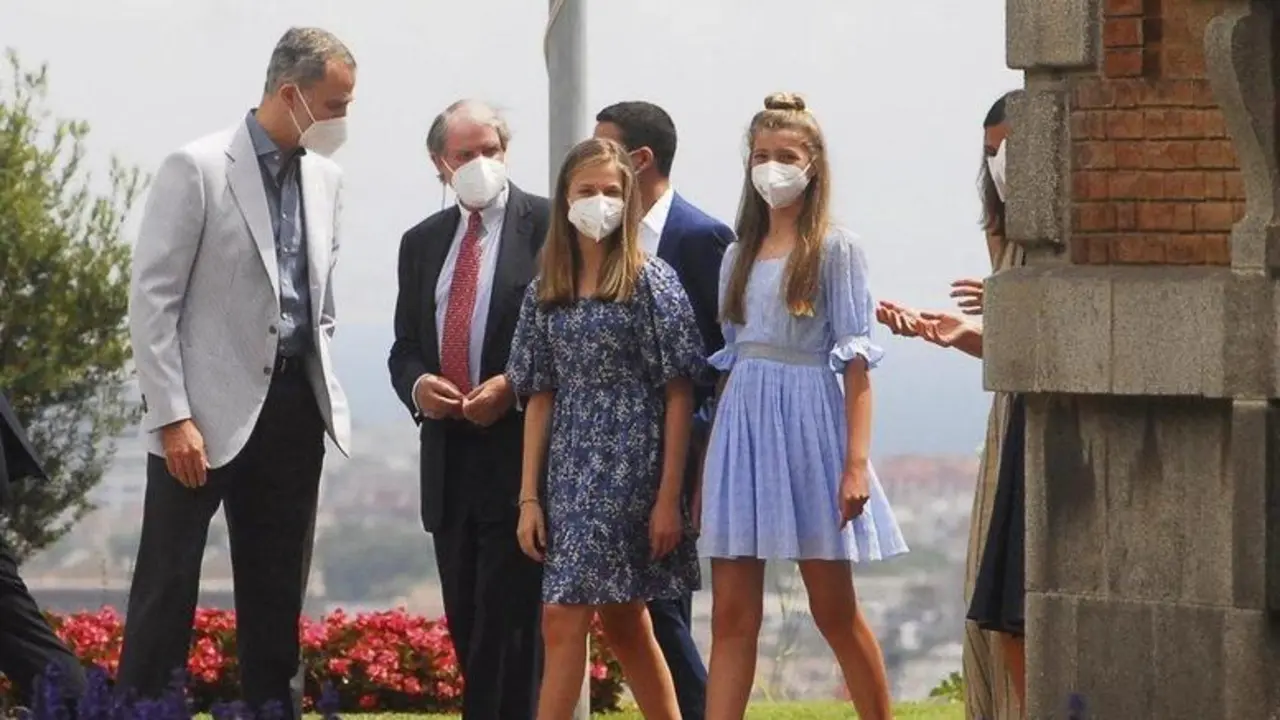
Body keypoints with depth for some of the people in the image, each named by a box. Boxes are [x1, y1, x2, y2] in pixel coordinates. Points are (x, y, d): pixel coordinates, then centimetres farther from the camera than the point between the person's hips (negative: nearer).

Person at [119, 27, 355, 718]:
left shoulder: (323, 177, 10)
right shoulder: (197, 169, -9)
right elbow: (151, 300, -11)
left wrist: (322, 391, 12)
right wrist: (174, 417, -16)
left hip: (294, 404, 6)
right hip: (211, 410, -6)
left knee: (278, 589, 10)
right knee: (168, 583, -3)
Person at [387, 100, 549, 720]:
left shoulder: (549, 227, -2)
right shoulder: (422, 243, 17)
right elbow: (405, 347, 18)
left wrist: (516, 387, -16)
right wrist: (417, 386, -4)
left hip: (520, 450, -6)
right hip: (448, 457, 6)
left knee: (507, 619, -11)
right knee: (465, 622, 8)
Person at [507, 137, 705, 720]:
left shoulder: (650, 281, -4)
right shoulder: (546, 290, 11)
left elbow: (679, 395, -6)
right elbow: (540, 398, 11)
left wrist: (669, 498, -11)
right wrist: (530, 497, 5)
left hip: (629, 470, -6)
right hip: (570, 471, 6)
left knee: (563, 619, -12)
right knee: (623, 626, 11)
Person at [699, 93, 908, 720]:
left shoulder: (835, 250, -1)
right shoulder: (740, 256, 14)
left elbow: (855, 361, -6)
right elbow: (727, 362, 16)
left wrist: (857, 463, -14)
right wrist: (706, 469, 11)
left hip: (808, 421, -5)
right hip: (742, 425, 5)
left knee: (834, 610, 1)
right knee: (731, 616, -1)